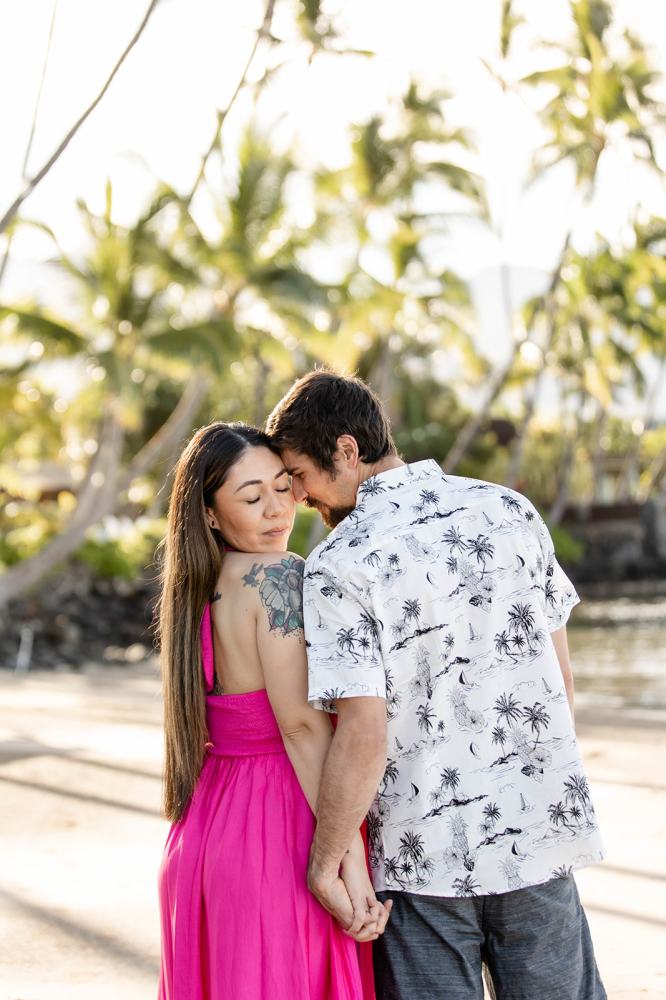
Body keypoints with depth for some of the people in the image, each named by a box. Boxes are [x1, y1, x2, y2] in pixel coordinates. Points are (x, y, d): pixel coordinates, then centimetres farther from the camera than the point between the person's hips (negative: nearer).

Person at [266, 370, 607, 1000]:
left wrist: (322, 864, -8)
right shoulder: (509, 510, 0)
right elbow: (560, 674, 7)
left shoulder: (338, 566, -15)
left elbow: (364, 737, -20)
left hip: (421, 853, -4)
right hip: (538, 832, 4)